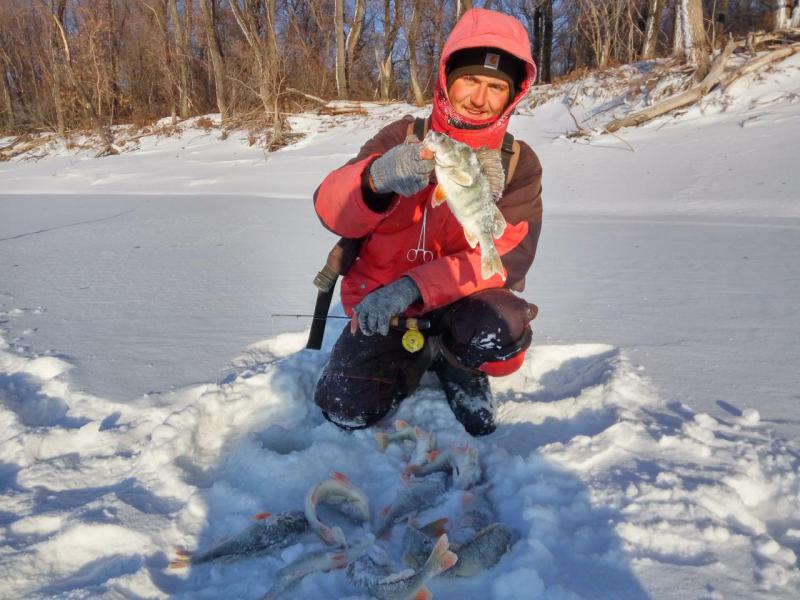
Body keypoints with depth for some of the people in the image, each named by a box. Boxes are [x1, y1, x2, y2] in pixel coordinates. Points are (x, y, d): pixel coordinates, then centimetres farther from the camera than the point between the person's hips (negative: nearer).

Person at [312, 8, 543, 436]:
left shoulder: (518, 164, -1)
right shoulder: (404, 138, -3)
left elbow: (509, 256, -15)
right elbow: (332, 211, -17)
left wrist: (414, 286, -29)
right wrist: (376, 178, -42)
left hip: (460, 302, 0)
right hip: (382, 304, 1)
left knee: (503, 330, -33)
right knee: (346, 409, -19)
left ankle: (456, 365, 4)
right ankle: (426, 356, 12)